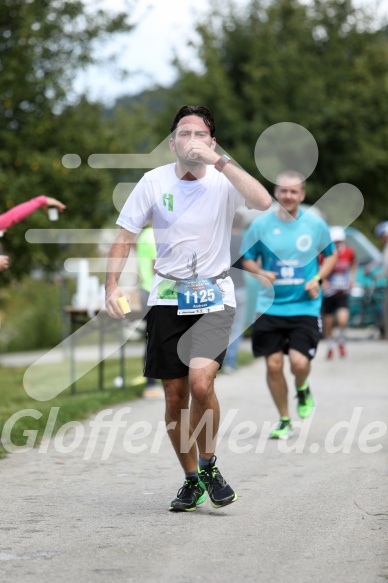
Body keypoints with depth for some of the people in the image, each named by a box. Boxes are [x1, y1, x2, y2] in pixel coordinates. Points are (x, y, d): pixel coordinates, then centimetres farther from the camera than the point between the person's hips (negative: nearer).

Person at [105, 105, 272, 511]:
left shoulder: (223, 180, -6)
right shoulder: (154, 182, -2)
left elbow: (263, 202, -26)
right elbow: (125, 235, 4)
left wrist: (219, 161, -28)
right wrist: (112, 285, -8)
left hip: (214, 298, -2)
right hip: (167, 298, 2)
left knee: (200, 381, -22)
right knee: (175, 396, 4)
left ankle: (209, 465, 2)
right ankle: (191, 481, 23)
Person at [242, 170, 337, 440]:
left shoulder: (316, 224, -1)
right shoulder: (261, 225, -1)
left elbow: (331, 254, 13)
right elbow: (248, 259, 9)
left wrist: (317, 279, -4)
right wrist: (260, 273, -12)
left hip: (305, 307, -1)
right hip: (270, 306, 1)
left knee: (299, 362, -15)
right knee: (274, 365, 0)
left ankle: (303, 390, 22)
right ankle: (285, 422, 19)